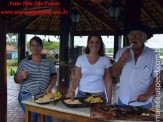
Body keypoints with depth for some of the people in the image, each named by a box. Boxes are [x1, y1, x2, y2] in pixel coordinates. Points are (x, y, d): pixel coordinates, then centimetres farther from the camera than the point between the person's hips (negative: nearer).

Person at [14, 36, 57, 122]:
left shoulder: (49, 62, 3)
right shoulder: (23, 63, 2)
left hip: (44, 95, 1)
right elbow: (16, 80, 5)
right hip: (27, 96, 0)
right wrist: (21, 76, -16)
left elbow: (54, 77, 6)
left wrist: (49, 88, -10)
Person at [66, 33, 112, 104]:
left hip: (99, 96, 0)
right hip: (82, 95, 0)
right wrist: (72, 91, -20)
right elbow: (76, 78, -2)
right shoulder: (81, 59, -1)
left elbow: (108, 82, 2)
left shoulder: (105, 60, -1)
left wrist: (109, 101, 1)